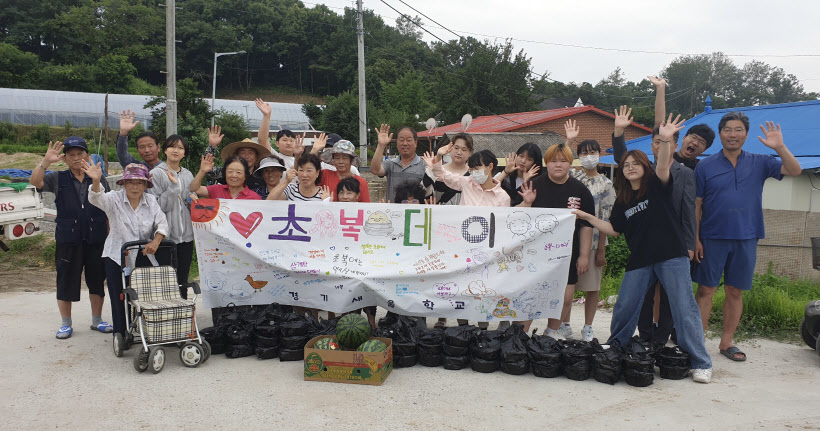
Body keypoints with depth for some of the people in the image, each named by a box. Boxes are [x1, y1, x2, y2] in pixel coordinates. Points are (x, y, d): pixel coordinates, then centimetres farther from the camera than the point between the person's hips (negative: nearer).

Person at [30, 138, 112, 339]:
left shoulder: (99, 180, 8)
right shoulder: (58, 179, 7)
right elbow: (35, 181, -11)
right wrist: (46, 161, -23)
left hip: (96, 240, 1)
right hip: (68, 240, -1)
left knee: (97, 281, 8)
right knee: (66, 281, 5)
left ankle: (97, 320, 24)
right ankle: (66, 324, 20)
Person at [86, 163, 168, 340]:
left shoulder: (151, 201, 3)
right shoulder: (115, 199, -5)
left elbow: (162, 223, -3)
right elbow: (97, 199, -25)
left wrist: (156, 241, -22)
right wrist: (96, 181, -46)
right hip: (117, 257, -1)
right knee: (118, 297, 2)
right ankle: (120, 334, 18)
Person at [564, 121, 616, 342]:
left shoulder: (605, 184, 0)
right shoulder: (572, 177, 7)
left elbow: (606, 221, -3)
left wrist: (601, 250, -6)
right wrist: (568, 141, -10)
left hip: (592, 241, -2)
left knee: (592, 287, 6)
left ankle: (587, 327, 19)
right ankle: (565, 324, 21)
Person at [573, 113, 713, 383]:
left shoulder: (657, 187, 0)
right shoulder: (622, 200, 13)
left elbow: (663, 168, -21)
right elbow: (614, 230, 15)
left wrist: (665, 141, -38)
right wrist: (588, 217, 8)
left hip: (671, 257, -5)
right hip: (639, 261, 5)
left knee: (684, 308, -5)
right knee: (624, 308, 9)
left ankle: (700, 363, 4)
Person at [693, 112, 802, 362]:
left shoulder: (759, 163, 7)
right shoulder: (705, 166, 1)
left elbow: (795, 171, -2)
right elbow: (696, 205, -1)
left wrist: (779, 147, -17)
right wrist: (695, 239, -7)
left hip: (745, 239, 2)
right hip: (712, 238, -2)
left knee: (735, 292, 9)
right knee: (706, 290, 0)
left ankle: (727, 343, 21)